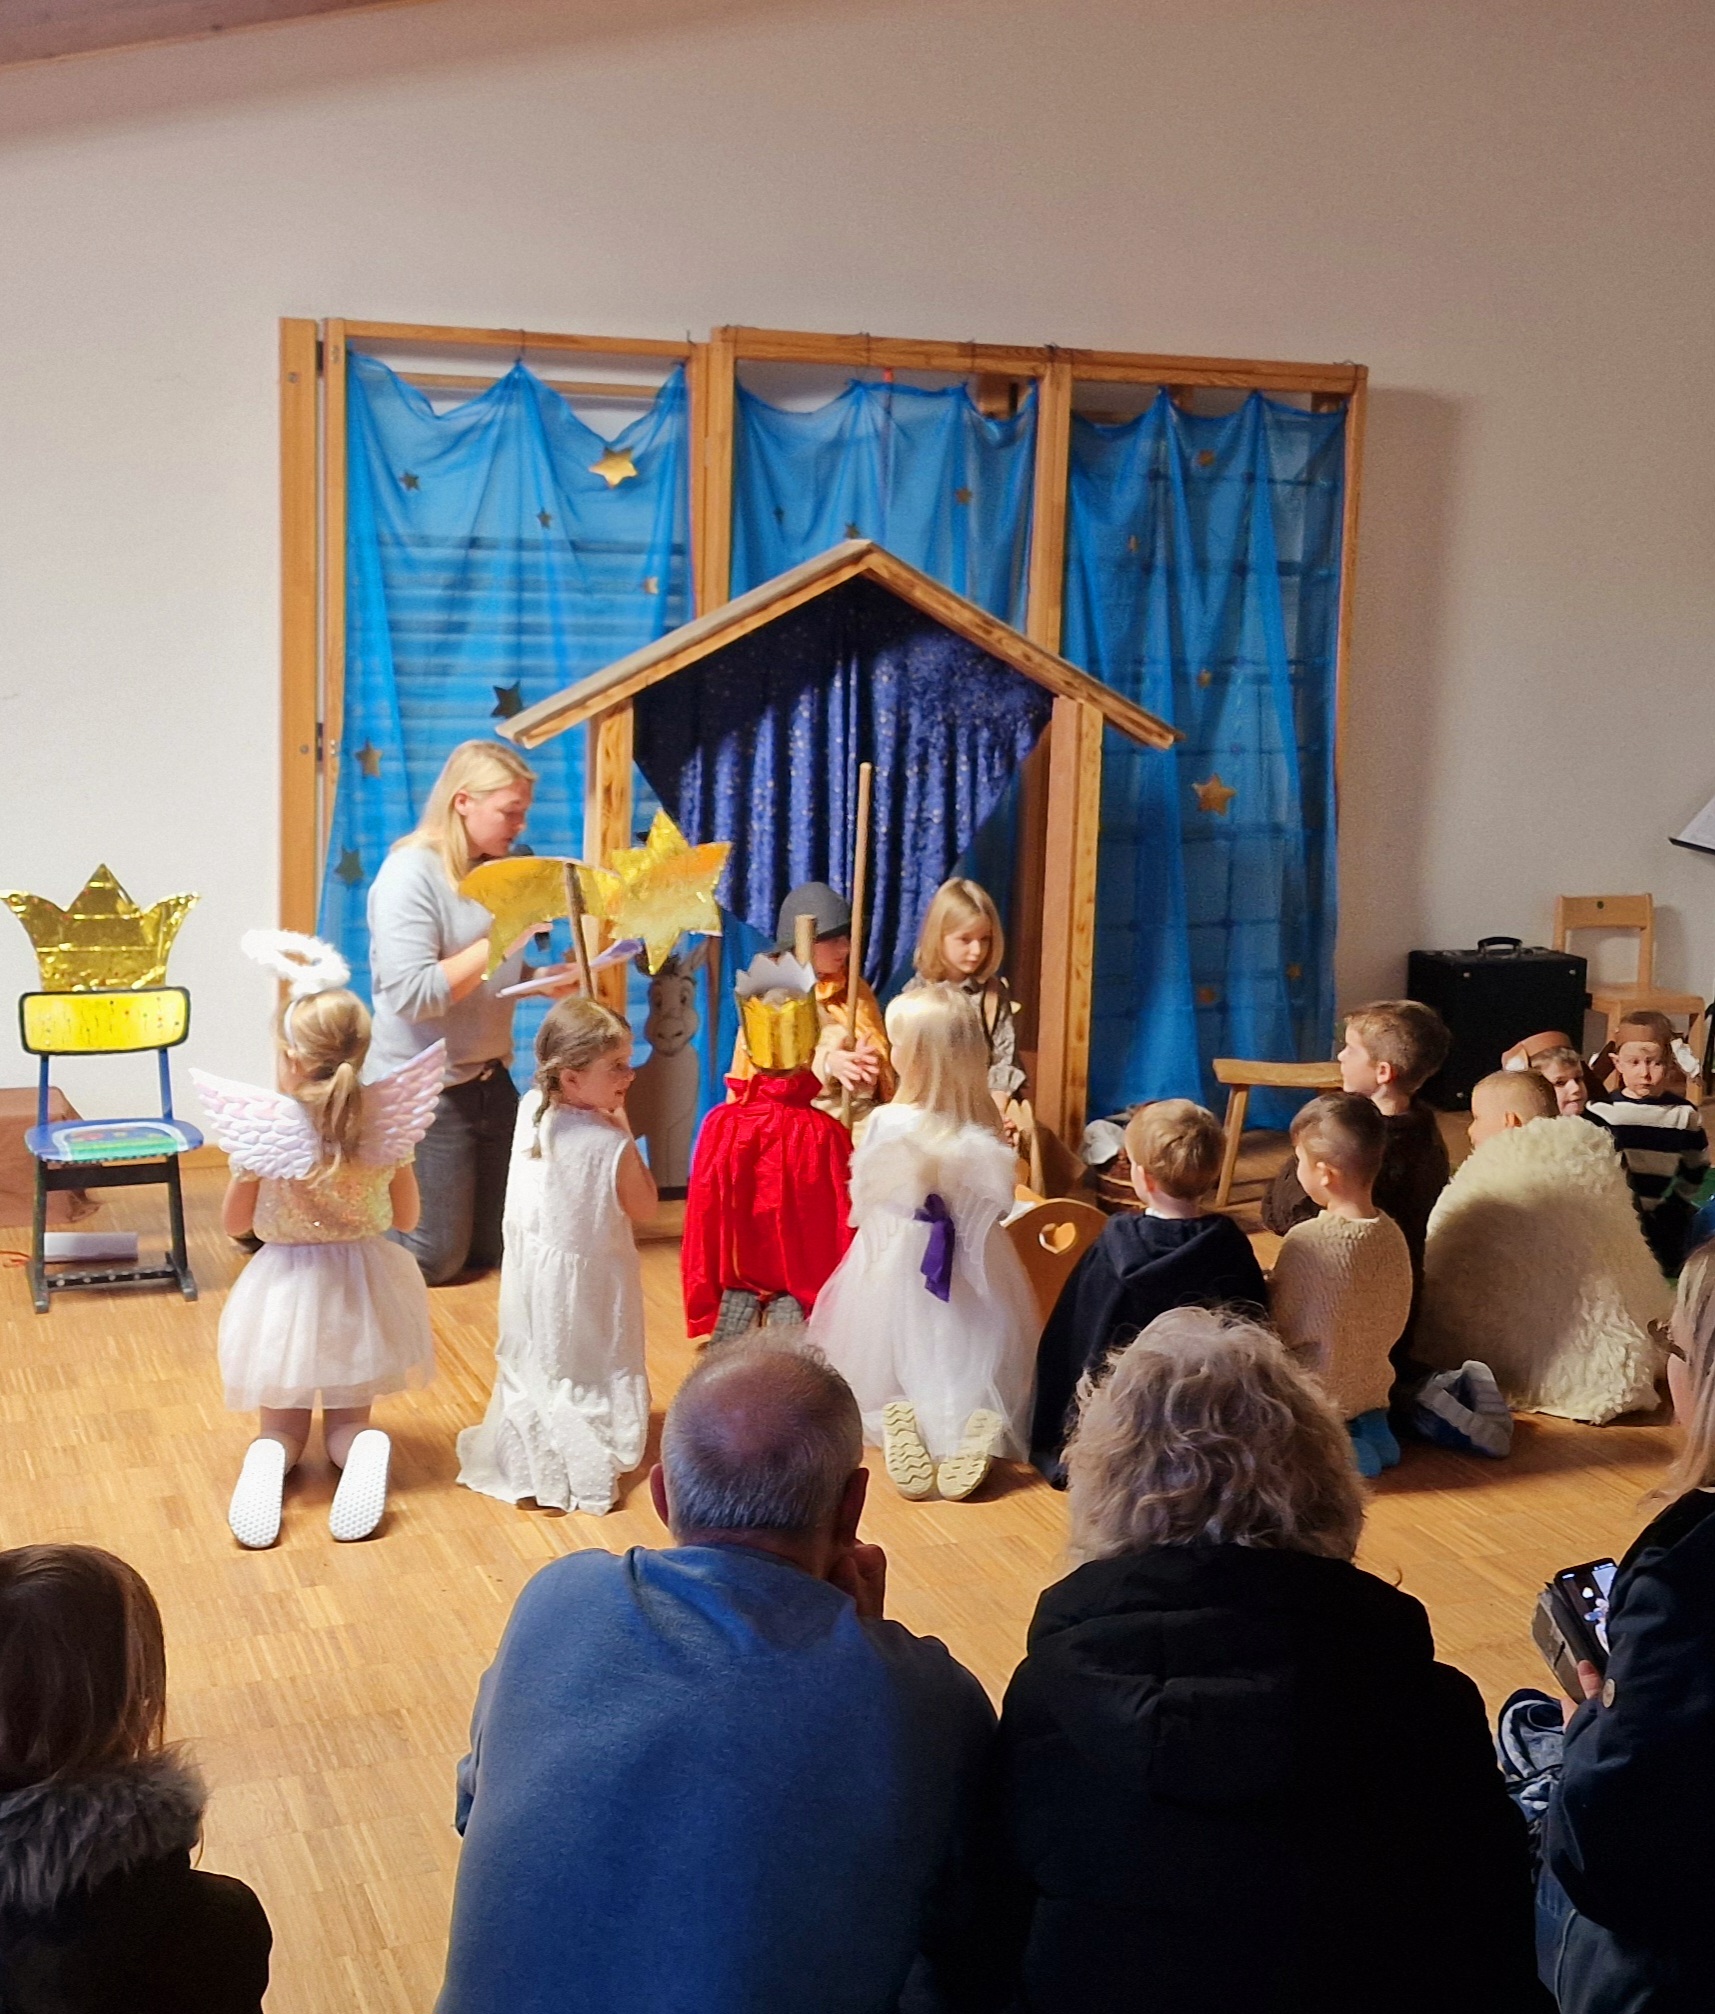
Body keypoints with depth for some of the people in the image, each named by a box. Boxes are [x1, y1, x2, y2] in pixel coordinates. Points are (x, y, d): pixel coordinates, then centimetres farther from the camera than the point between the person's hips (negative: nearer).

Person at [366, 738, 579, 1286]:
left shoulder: (496, 871, 6)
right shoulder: (410, 873, -17)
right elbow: (413, 995, -26)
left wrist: (545, 978, -2)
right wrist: (504, 938, -25)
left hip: (490, 1077, 8)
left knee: (495, 1246, 15)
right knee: (434, 1260, 1)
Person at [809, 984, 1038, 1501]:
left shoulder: (887, 1123, -17)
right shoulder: (985, 1125, -7)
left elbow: (862, 1195, -4)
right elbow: (995, 1200, 4)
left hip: (897, 1257, -2)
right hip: (972, 1261, 3)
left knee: (892, 1369, 13)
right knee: (968, 1358, 14)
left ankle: (898, 1422, -20)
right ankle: (978, 1423, -19)